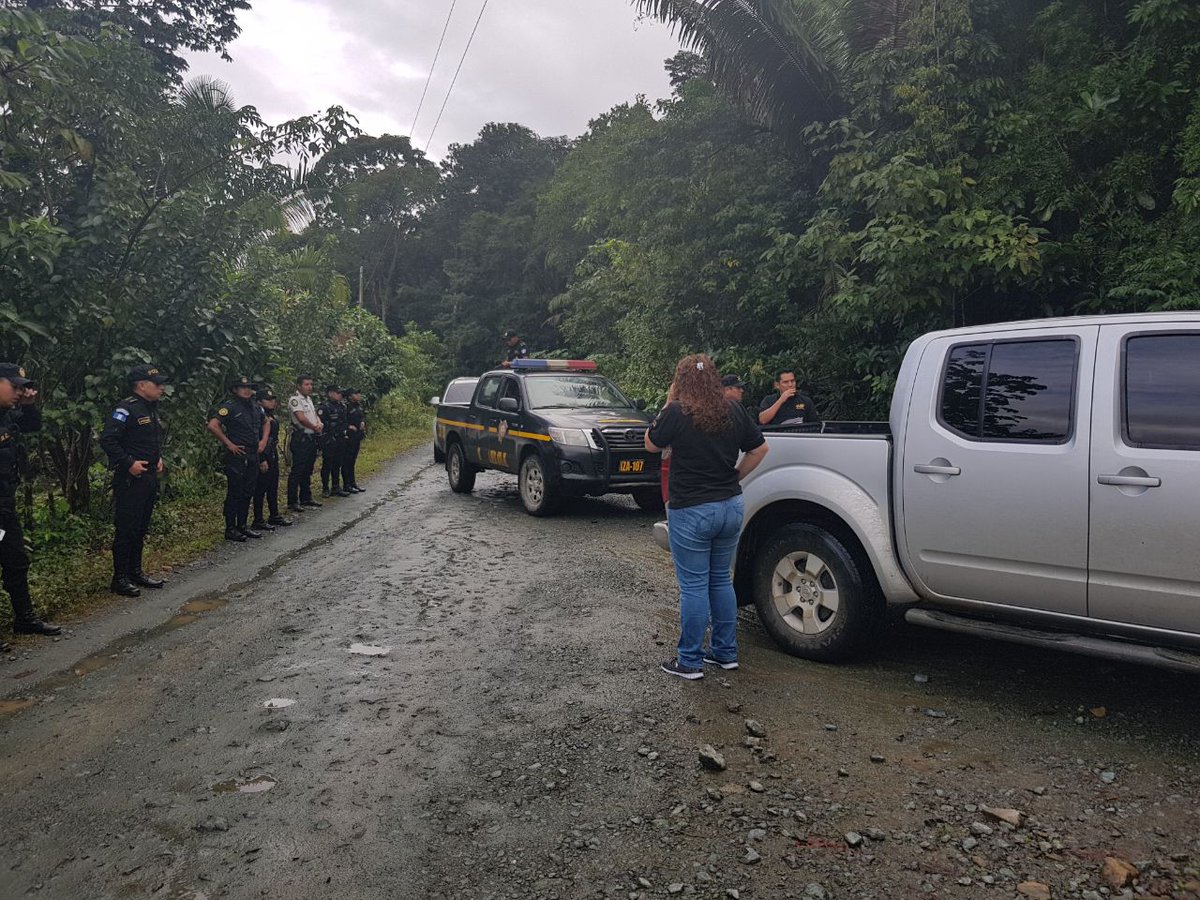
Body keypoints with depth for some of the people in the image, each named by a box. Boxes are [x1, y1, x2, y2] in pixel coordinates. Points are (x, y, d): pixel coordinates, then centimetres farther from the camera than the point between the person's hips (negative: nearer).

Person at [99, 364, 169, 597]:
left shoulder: (152, 409, 14)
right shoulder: (127, 408, -15)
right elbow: (107, 439, -22)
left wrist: (159, 458, 14)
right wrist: (129, 463, -22)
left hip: (150, 477, 9)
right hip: (130, 479, -9)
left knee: (141, 528, 16)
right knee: (126, 528, -3)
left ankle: (135, 572, 27)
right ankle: (120, 579, 5)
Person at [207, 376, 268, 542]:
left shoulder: (255, 407, 12)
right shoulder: (229, 407, -10)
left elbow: (265, 423, 28)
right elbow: (212, 426, -20)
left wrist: (264, 440, 12)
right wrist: (229, 444, -17)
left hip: (253, 457, 7)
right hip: (236, 457, -7)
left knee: (248, 493, 12)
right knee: (235, 494, -2)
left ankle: (242, 526, 23)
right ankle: (230, 530, 6)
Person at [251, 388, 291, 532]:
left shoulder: (271, 416, 13)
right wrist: (262, 460, -22)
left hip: (273, 456, 9)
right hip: (264, 458, -9)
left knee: (273, 487, 16)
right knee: (261, 488, -3)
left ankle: (274, 516, 25)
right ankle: (258, 521, 3)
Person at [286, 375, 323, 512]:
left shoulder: (309, 398, 18)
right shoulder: (295, 399, -12)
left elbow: (315, 414, 18)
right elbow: (302, 418, -21)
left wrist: (320, 424, -5)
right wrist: (315, 428, -8)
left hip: (312, 438, 9)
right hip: (301, 439, -9)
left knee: (308, 470, 15)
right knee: (297, 471, -6)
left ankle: (306, 498, 25)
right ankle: (292, 502, -2)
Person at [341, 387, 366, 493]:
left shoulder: (359, 405, 10)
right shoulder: (346, 407, -16)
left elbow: (363, 416, 25)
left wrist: (363, 422, 6)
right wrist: (349, 426, -21)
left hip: (357, 436, 8)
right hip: (349, 437, -8)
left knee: (353, 461, 15)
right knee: (347, 461, -2)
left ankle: (353, 483, 22)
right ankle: (346, 485, 2)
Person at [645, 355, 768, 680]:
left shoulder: (676, 413, -14)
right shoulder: (735, 411, 2)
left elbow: (651, 445, 1)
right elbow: (759, 448, 10)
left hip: (691, 511, -5)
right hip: (730, 506, 6)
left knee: (694, 586, 2)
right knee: (721, 580, 18)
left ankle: (690, 662, 11)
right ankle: (726, 653, 26)